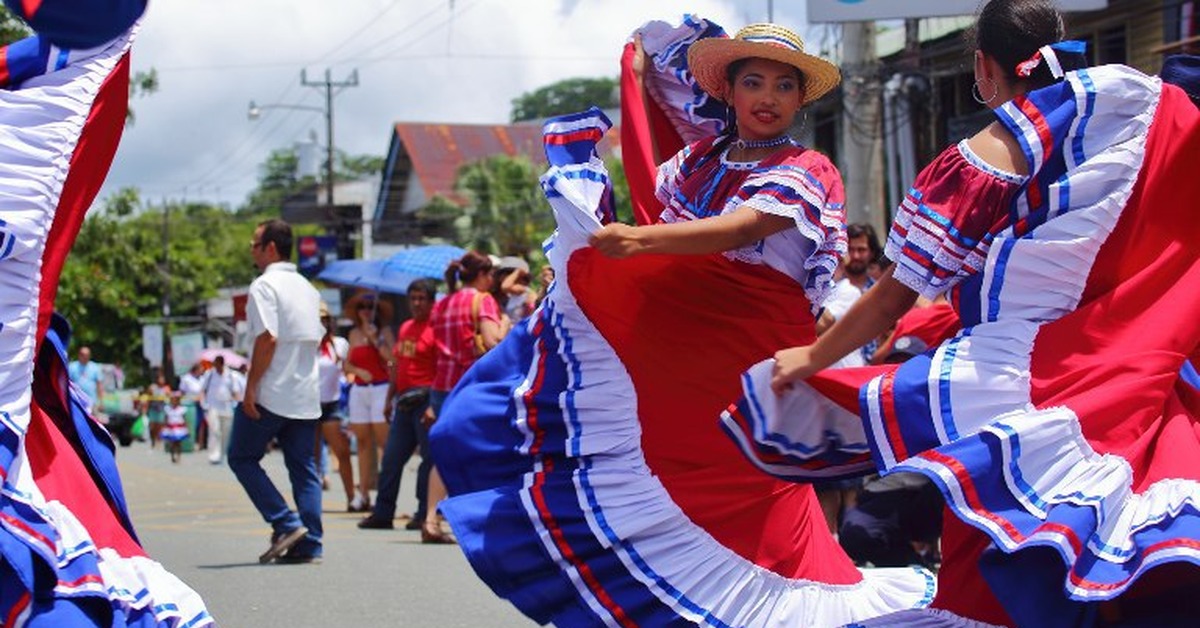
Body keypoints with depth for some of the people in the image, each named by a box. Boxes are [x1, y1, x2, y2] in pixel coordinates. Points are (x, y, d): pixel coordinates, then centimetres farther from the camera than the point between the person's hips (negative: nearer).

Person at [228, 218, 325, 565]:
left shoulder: (264, 286, -10)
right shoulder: (307, 288, 16)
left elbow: (267, 338, -19)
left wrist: (251, 386, -17)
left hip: (270, 393, -7)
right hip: (306, 394, 7)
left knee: (242, 457, 5)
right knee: (303, 467, 7)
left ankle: (286, 524, -7)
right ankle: (309, 544, 2)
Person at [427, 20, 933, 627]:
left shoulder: (806, 172, -6)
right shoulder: (698, 160, 12)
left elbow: (740, 229, -24)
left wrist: (638, 240, -38)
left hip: (747, 363, -6)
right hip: (667, 346, 6)